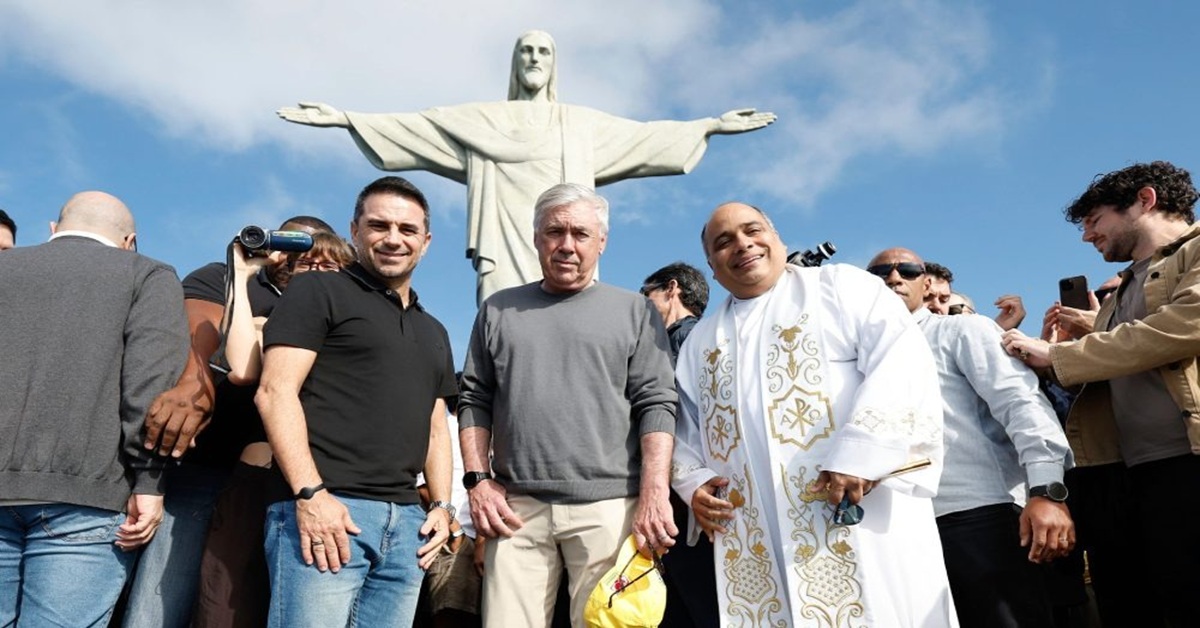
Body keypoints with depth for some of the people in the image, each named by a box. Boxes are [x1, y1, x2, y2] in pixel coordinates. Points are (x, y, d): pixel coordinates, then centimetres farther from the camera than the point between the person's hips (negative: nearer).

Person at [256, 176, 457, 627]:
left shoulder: (433, 333, 23)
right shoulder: (318, 292, 4)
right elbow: (275, 391, -7)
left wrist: (442, 505, 10)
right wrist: (310, 493, -16)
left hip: (406, 522, 6)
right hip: (323, 510, -6)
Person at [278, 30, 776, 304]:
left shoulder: (582, 123, 22)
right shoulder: (482, 119, 18)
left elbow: (645, 135, 22)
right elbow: (413, 126, 13)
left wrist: (711, 125, 18)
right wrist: (345, 118, 5)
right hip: (506, 251, -1)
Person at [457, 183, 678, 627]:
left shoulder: (635, 311, 8)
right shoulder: (499, 310, 15)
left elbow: (655, 406, 1)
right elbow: (475, 400, 13)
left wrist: (653, 495, -10)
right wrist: (477, 479, 2)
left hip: (608, 506, -1)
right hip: (517, 507, 2)